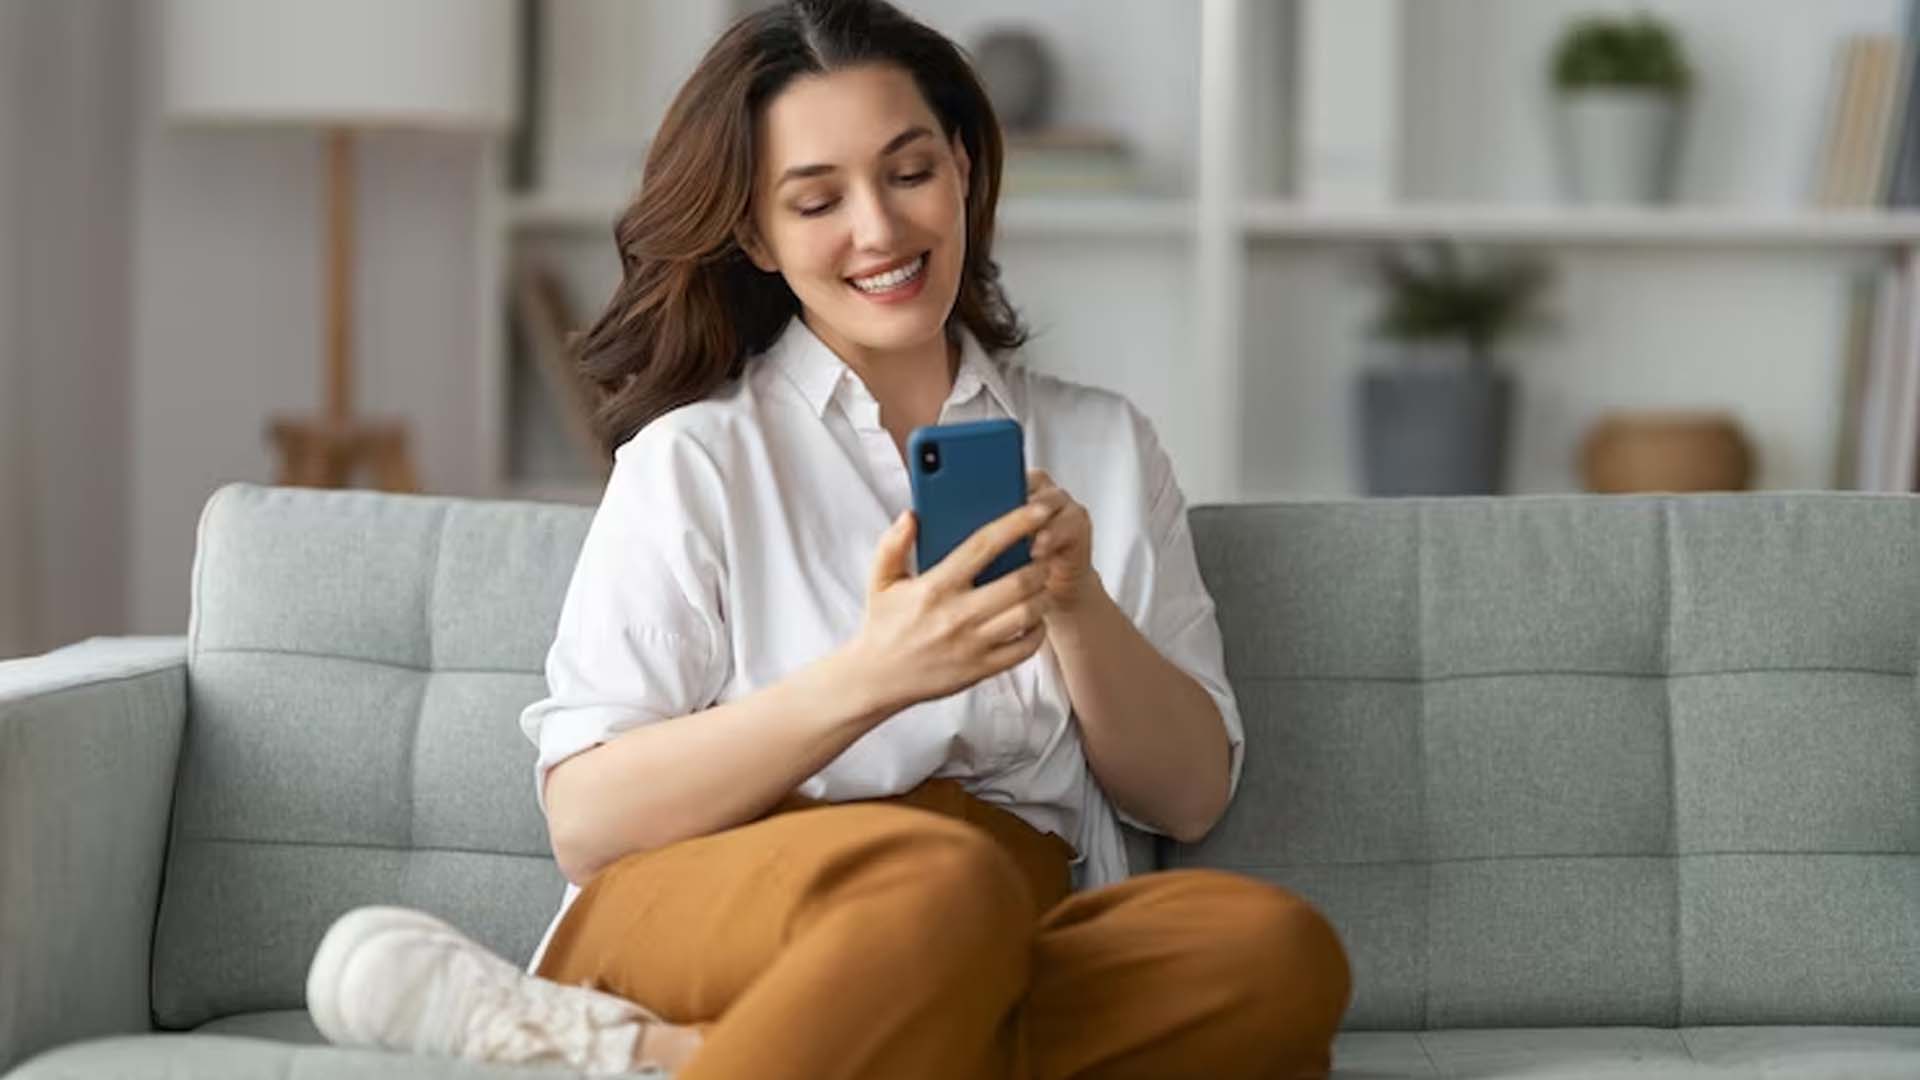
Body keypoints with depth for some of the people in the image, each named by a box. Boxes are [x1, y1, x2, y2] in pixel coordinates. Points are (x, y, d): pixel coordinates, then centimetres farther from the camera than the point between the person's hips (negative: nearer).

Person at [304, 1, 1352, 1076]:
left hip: (1010, 960, 5)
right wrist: (865, 681, -17)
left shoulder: (1105, 446, 18)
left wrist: (1077, 605, -5)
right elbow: (587, 821, -3)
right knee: (945, 883, -41)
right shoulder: (695, 458, 8)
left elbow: (1190, 798, 14)